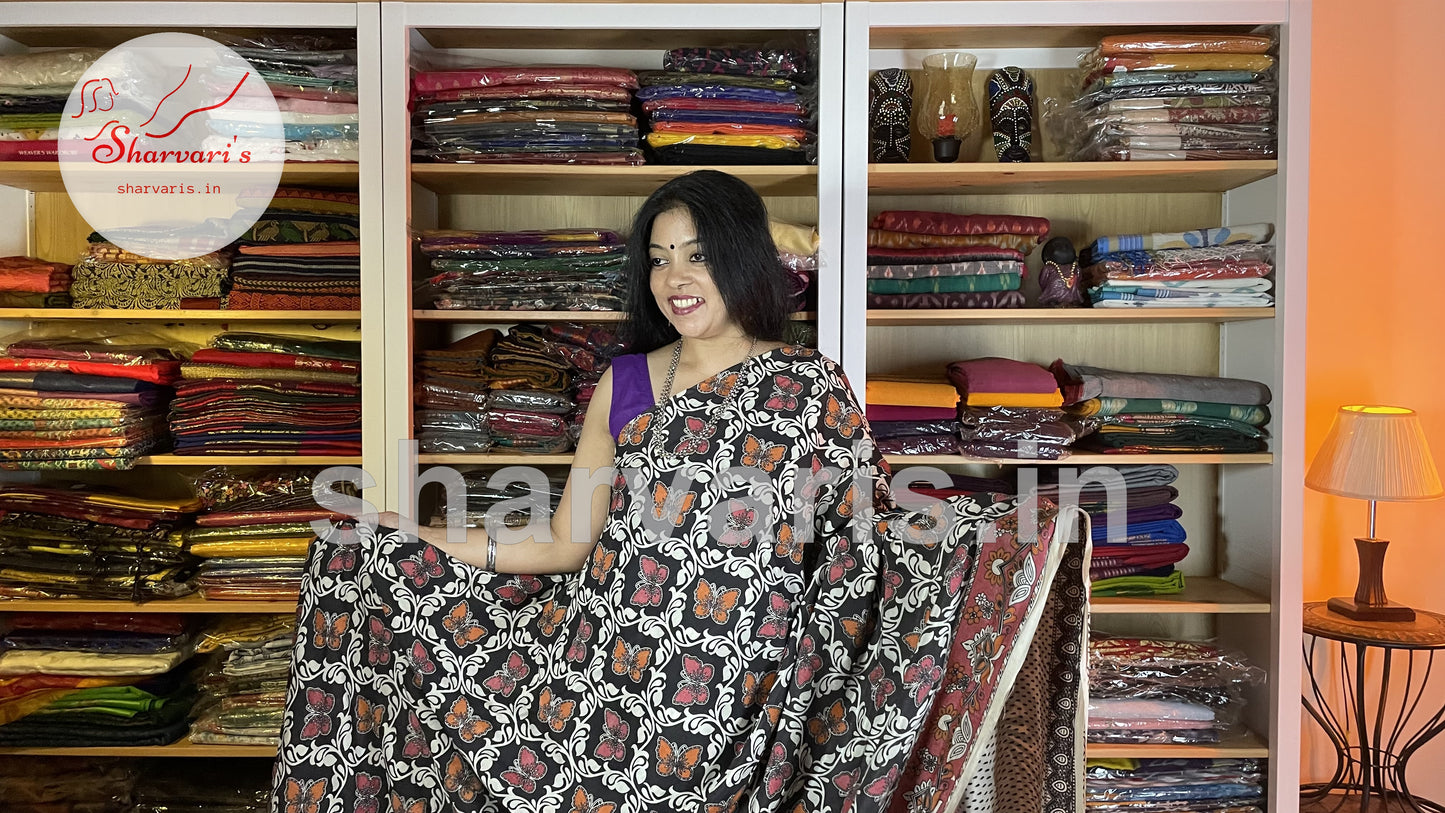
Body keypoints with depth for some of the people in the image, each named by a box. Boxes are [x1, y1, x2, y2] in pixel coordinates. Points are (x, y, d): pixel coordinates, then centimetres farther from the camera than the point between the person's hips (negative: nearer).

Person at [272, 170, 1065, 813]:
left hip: (725, 689, -4)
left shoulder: (810, 389, 0)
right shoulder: (623, 384, 9)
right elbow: (568, 543, 9)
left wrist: (975, 539, -13)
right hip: (599, 641, 5)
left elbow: (870, 530, 3)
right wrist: (420, 539, 5)